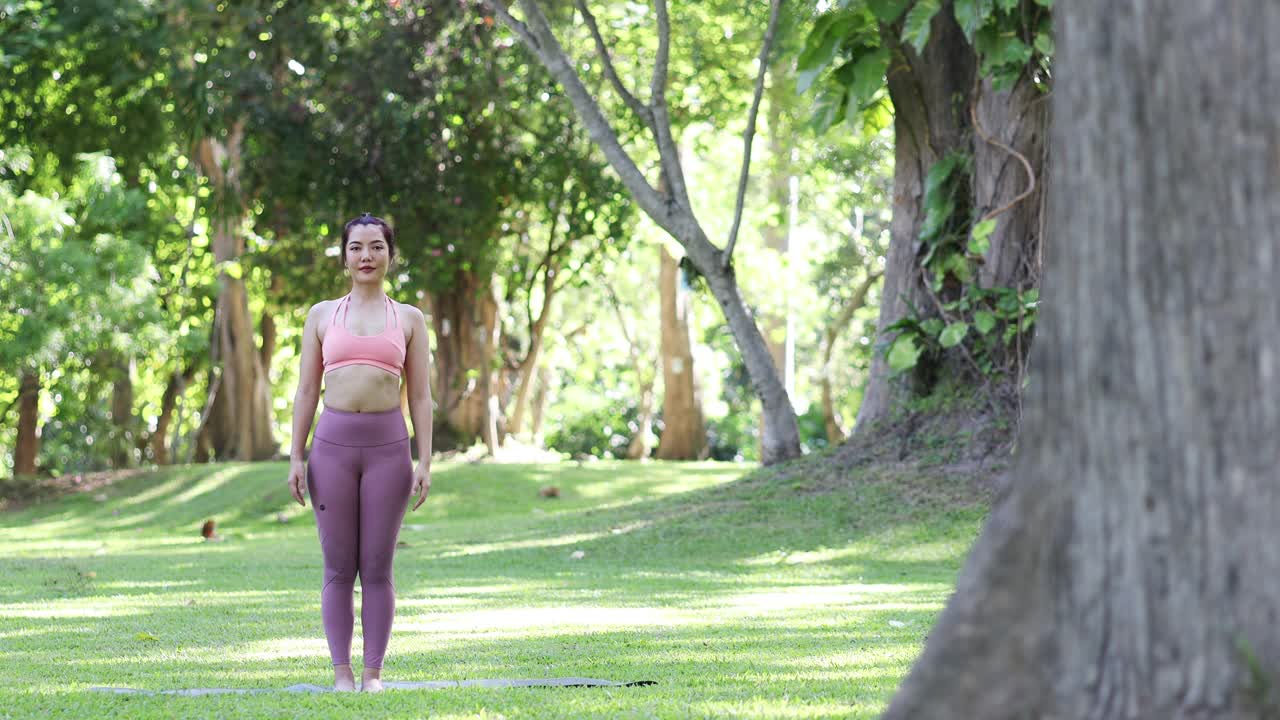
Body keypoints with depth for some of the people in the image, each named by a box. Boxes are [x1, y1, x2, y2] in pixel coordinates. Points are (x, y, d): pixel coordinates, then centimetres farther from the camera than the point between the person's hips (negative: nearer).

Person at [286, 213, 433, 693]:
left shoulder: (409, 319, 8)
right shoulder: (322, 315, 9)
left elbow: (420, 397, 6)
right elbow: (306, 391, 9)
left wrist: (425, 463, -2)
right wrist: (296, 457, 1)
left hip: (388, 446, -1)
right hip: (333, 444, 1)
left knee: (377, 568, 0)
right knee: (338, 568, 1)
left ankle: (373, 671, 6)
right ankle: (341, 671, 6)